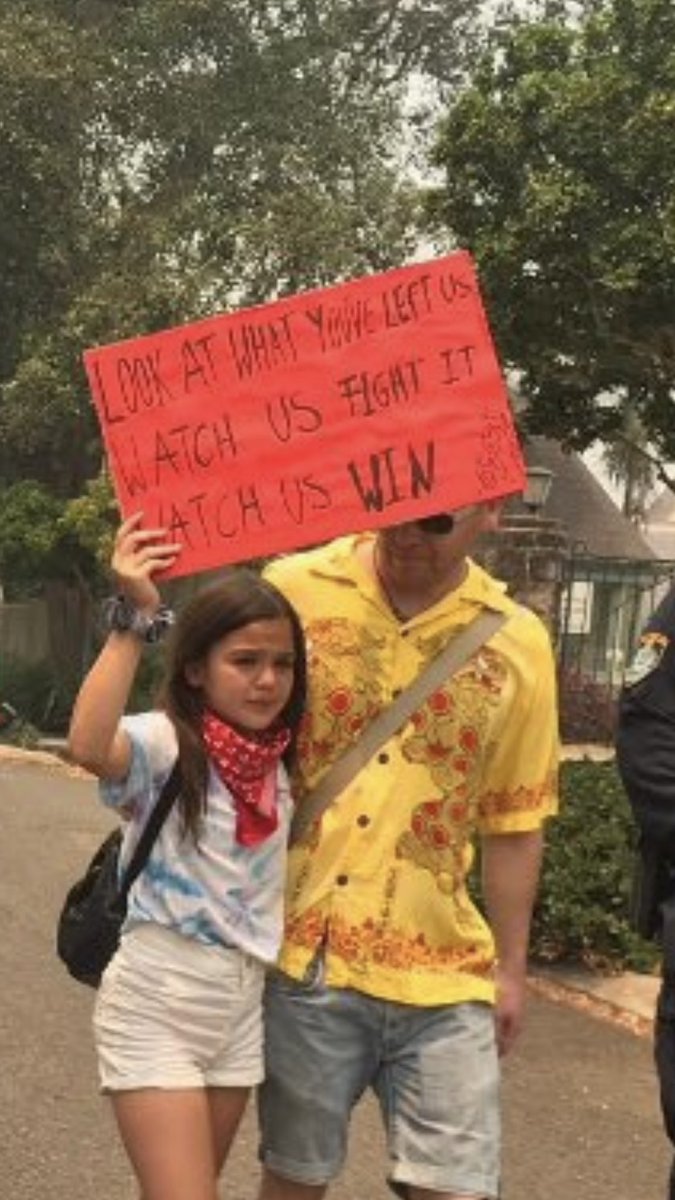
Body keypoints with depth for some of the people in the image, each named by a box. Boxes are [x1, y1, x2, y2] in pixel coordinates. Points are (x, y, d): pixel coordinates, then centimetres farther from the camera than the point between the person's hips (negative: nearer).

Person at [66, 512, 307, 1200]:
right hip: (155, 1009, -7)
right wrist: (135, 619, -40)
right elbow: (87, 745, -37)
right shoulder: (164, 745, -18)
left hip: (243, 1006, 7)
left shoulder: (279, 762, 5)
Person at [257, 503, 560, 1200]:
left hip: (442, 975, 1)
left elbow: (512, 823, 7)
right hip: (302, 955, -1)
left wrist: (510, 968, 10)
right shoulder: (291, 590, -6)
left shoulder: (517, 643, -1)